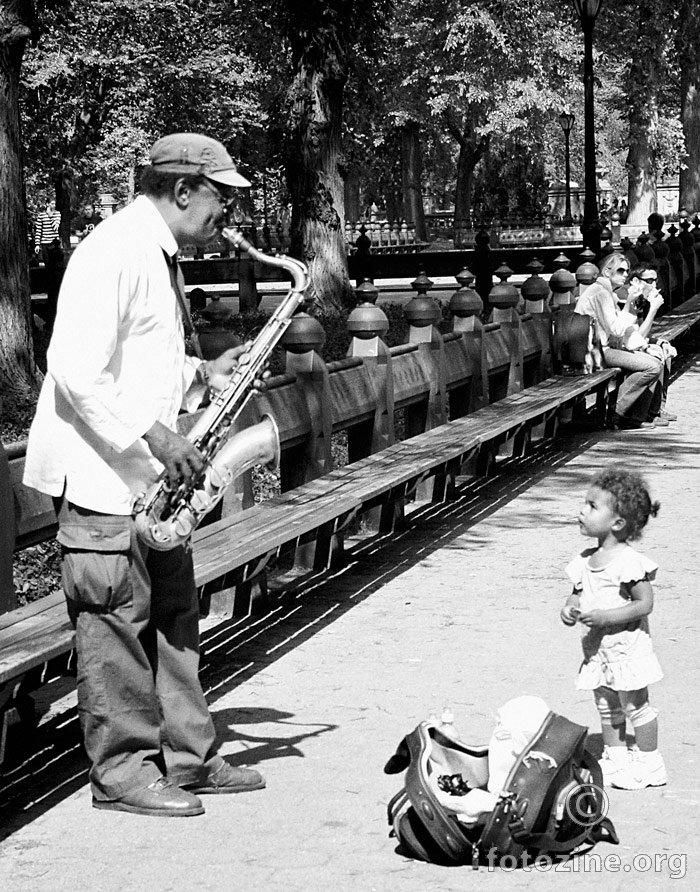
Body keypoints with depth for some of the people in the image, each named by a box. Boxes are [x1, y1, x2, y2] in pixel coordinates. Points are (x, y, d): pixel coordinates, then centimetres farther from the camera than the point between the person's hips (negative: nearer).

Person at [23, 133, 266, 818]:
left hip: (149, 473, 10)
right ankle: (122, 772, 6)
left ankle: (186, 758, 21)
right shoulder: (115, 253, -17)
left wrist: (204, 374, 8)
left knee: (172, 616, 13)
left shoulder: (159, 258, 16)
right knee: (116, 622, -3)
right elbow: (76, 371, -24)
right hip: (101, 475, -10)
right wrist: (154, 434, -24)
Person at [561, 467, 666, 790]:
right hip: (596, 646, 7)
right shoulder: (584, 561, 5)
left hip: (626, 645, -7)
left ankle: (649, 762, 14)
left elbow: (645, 604, -19)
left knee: (634, 704, 2)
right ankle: (614, 756, 29)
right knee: (606, 706, 16)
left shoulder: (628, 562, -19)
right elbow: (578, 593, 16)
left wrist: (605, 616, -25)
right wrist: (570, 608, -8)